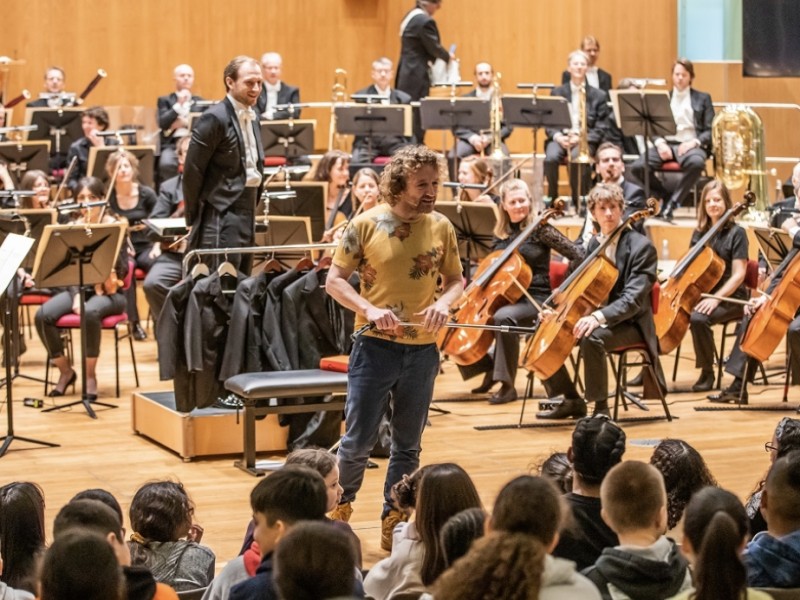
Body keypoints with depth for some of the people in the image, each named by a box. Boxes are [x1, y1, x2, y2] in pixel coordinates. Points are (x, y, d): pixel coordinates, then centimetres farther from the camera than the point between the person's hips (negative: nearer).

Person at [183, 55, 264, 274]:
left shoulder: (252, 117, 14)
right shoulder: (215, 119, -12)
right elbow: (192, 172, -12)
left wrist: (252, 208, 15)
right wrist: (196, 219, -7)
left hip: (247, 216, 9)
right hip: (222, 217, -9)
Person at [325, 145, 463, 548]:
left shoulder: (441, 228, 3)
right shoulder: (366, 224, -6)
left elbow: (455, 280, 11)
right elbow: (335, 279, -5)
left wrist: (445, 302, -12)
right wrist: (368, 308, -22)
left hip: (422, 350, 3)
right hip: (375, 347, -3)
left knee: (407, 445, 11)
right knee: (359, 439, 0)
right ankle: (342, 504, 25)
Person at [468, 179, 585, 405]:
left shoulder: (539, 229, -9)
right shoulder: (500, 233, 9)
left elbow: (577, 254, -11)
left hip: (534, 299, -7)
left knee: (503, 317, -36)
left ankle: (508, 386, -27)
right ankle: (489, 369, 8)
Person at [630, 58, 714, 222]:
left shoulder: (703, 99, 14)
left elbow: (710, 130, 6)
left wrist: (694, 142, -14)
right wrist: (659, 142, -10)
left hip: (690, 145, -2)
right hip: (666, 144, 2)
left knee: (696, 163, -41)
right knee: (637, 167, -27)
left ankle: (672, 203, -30)